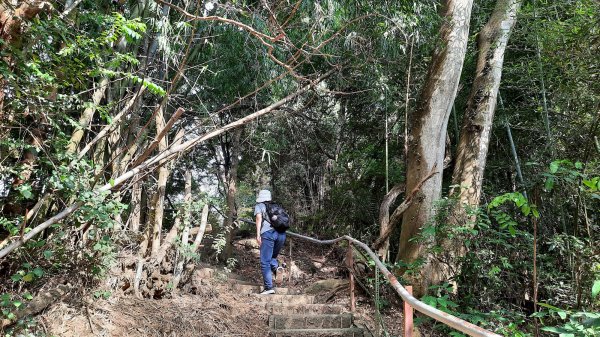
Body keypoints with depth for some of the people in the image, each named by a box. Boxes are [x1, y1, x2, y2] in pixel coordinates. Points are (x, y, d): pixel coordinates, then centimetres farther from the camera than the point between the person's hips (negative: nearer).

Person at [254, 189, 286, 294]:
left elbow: (259, 217, -2)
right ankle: (276, 267, -9)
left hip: (268, 233, -5)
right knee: (272, 257, 22)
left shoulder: (259, 206, 16)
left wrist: (258, 234, -8)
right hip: (281, 234, 5)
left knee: (265, 262, 1)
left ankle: (269, 287, -6)